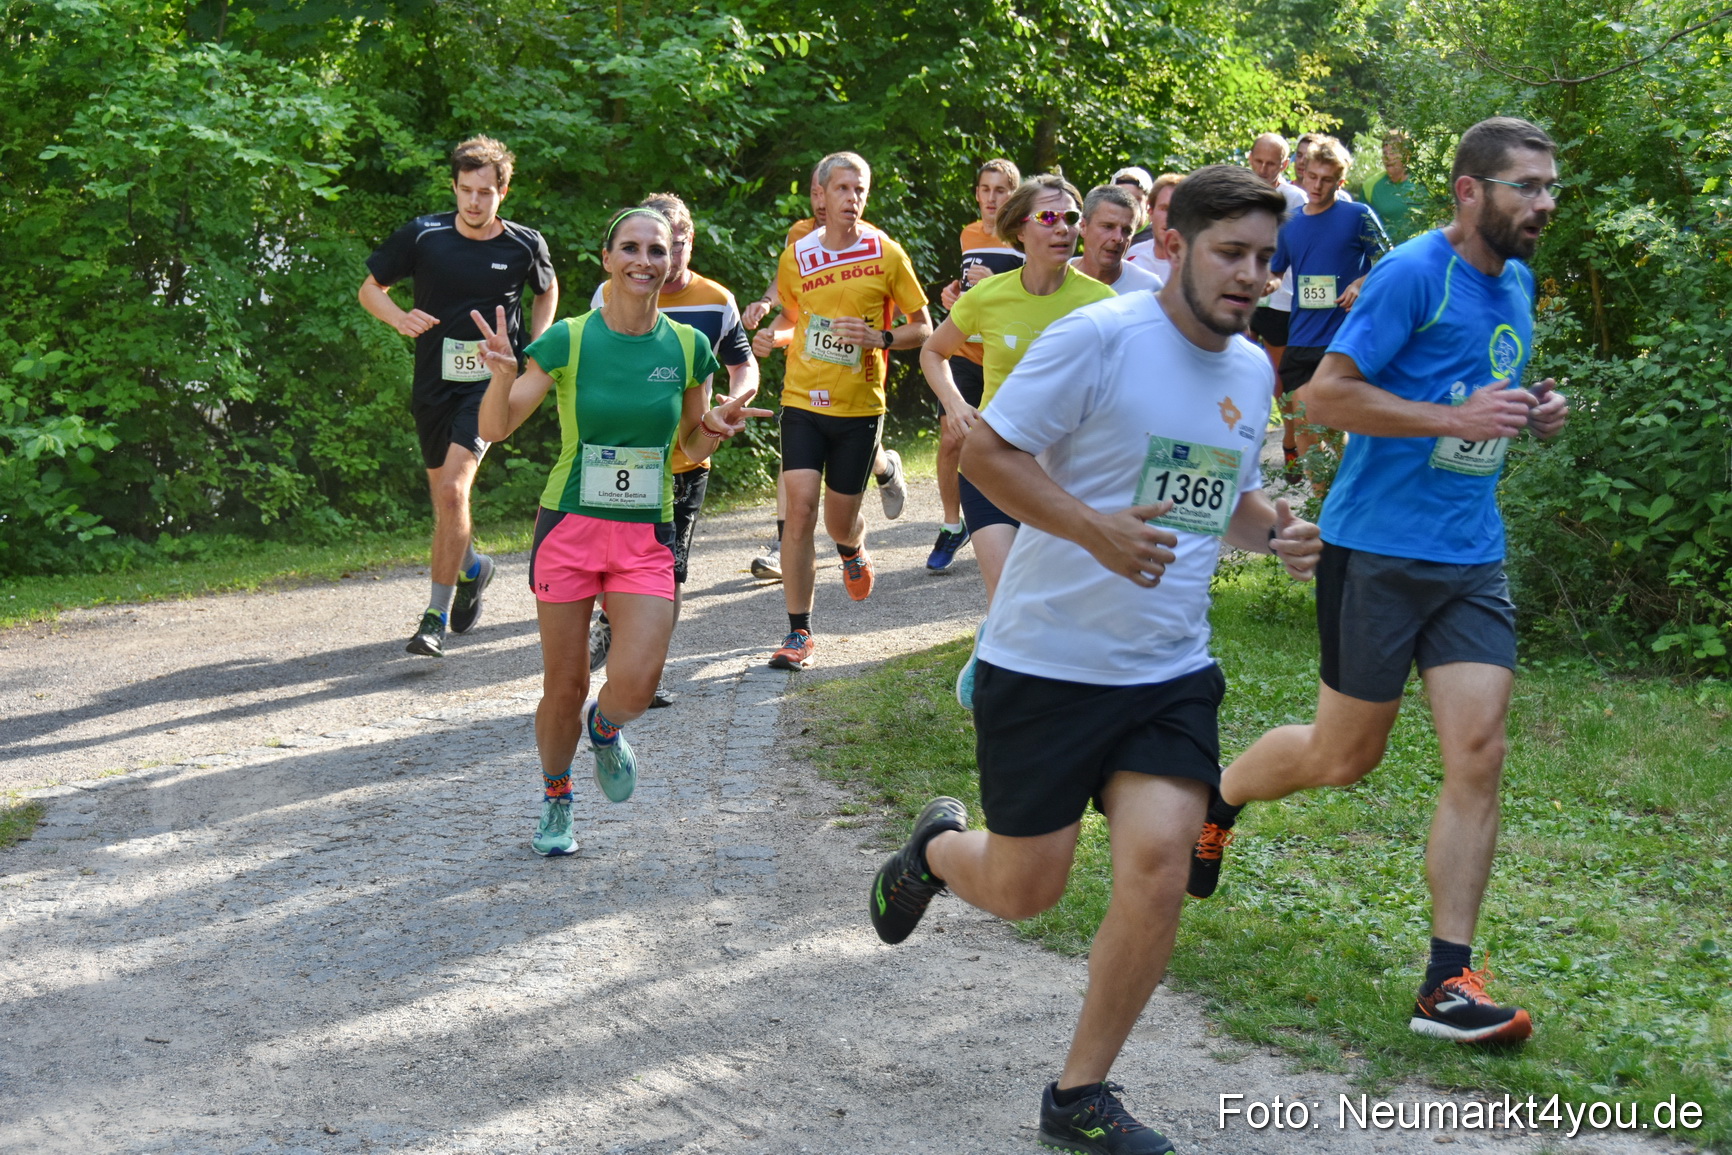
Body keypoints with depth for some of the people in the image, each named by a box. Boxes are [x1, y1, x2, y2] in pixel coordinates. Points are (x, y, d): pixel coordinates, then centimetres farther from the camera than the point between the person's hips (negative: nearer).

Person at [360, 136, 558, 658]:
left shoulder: (525, 245, -4)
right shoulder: (422, 235, -5)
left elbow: (548, 291, 18)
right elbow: (370, 288, 6)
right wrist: (401, 318, -14)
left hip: (490, 382, -3)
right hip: (433, 382, 3)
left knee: (453, 489, -20)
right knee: (443, 495, 14)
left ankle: (437, 615, -12)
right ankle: (472, 566, 47)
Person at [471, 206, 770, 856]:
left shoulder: (687, 347, 2)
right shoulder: (568, 340, -6)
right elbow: (496, 429, -6)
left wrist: (717, 428, -8)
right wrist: (502, 377, -26)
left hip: (647, 538, 1)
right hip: (570, 528, -1)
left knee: (636, 686, -14)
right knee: (565, 687, 4)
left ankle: (603, 727, 23)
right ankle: (555, 799, 32)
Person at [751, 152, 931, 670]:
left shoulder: (886, 254, -2)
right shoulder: (796, 256, 4)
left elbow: (923, 328, 3)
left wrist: (881, 339, -16)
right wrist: (772, 338, -1)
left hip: (859, 407, -1)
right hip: (803, 400, 1)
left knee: (839, 520, 5)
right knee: (800, 506, -13)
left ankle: (854, 546, 46)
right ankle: (798, 632, -4)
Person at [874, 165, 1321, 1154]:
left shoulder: (1253, 371, 8)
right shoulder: (1098, 338, -14)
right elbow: (987, 452, -13)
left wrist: (1277, 531, 0)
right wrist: (1094, 527, -26)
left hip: (1170, 671, 5)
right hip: (1047, 659, -5)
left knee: (1158, 866, -11)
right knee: (1024, 890, 4)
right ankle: (937, 847, 43)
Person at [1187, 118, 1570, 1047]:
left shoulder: (1516, 282, 13)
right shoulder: (1414, 273, -12)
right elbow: (1328, 391, -17)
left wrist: (1531, 416, 7)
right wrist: (1457, 419, -23)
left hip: (1472, 560, 6)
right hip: (1378, 550, -6)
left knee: (1478, 753, -6)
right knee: (1345, 755, 6)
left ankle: (1449, 983, -2)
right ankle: (1216, 798, 37)